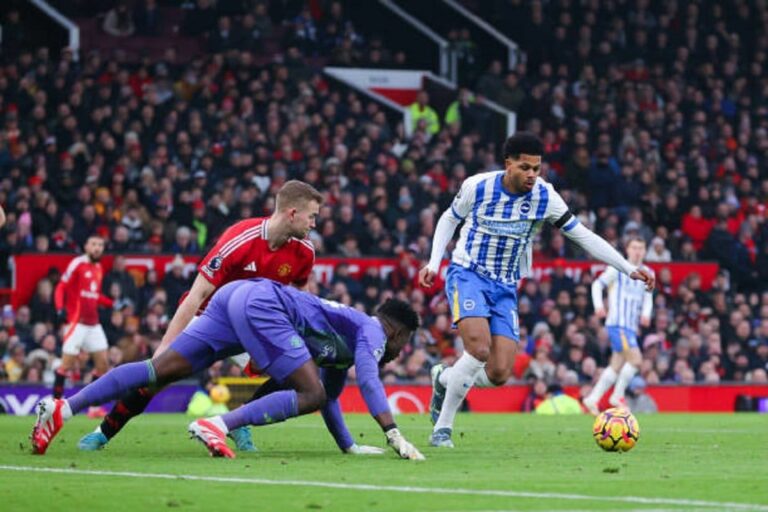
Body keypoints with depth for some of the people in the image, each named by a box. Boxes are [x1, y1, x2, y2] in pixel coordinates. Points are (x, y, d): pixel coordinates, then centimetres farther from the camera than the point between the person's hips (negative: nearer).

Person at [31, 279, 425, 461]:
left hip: (237, 295, 9)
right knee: (310, 396, -10)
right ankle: (218, 425, -25)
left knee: (161, 370, 0)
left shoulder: (348, 342, 29)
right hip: (261, 302, -9)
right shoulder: (372, 333, 3)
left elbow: (331, 397, 35)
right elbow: (368, 381, -15)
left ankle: (64, 408, -9)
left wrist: (349, 447, 36)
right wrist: (395, 436, -19)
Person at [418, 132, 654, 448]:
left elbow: (582, 236, -2)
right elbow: (449, 219, 9)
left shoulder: (544, 197, -6)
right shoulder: (477, 186, -10)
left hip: (505, 288, 3)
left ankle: (443, 379, 23)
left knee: (499, 374, -9)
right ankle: (443, 427, -12)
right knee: (479, 349, -28)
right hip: (467, 275, -3)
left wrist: (630, 269, -6)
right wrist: (433, 263, 0)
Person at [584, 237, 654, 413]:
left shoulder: (647, 273, 14)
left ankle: (592, 399, 12)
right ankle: (617, 396, -6)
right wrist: (598, 305, -17)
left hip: (631, 326, 7)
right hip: (617, 323, -7)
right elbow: (598, 284, -1)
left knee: (617, 366, 5)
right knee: (635, 358, -18)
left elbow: (647, 298, 19)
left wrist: (646, 313, -1)